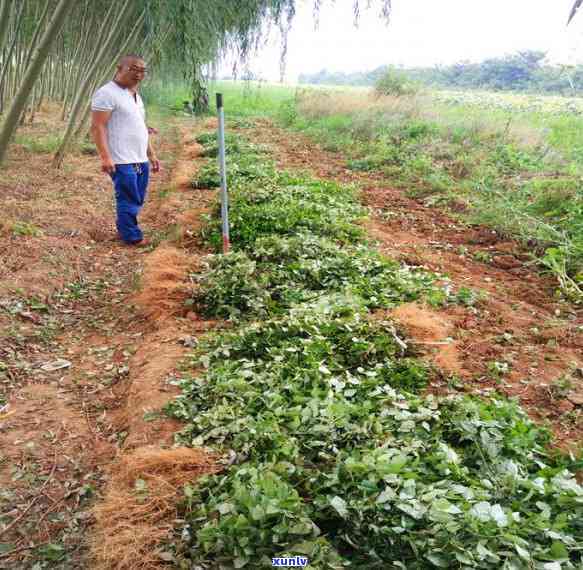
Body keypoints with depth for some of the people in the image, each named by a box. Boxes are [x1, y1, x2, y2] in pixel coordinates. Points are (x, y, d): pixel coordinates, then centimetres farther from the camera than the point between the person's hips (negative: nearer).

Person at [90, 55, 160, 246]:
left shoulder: (135, 95, 20)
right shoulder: (107, 93, -9)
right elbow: (97, 127, -15)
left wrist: (151, 155, 24)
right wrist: (105, 157, -23)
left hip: (140, 160, 9)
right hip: (122, 161, -9)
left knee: (137, 200, 14)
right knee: (129, 201, -2)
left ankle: (123, 229, 30)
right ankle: (133, 238, 9)